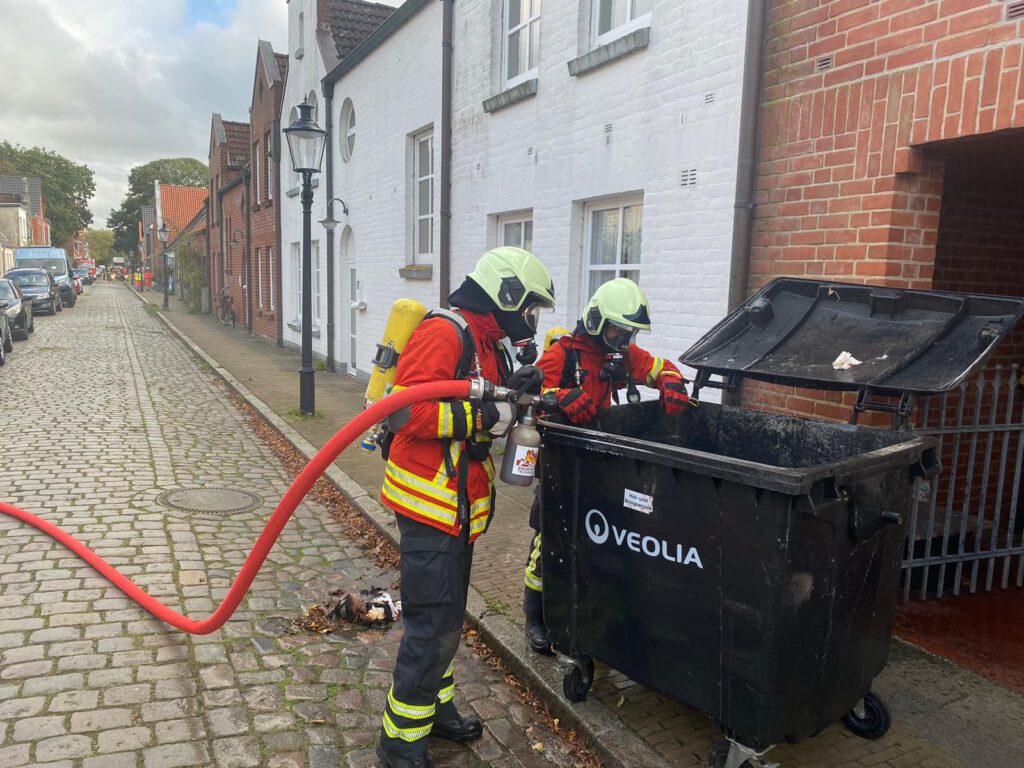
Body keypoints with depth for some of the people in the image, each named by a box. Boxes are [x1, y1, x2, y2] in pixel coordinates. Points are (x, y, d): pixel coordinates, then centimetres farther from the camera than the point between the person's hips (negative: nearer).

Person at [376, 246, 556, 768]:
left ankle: (435, 706, 38)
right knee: (433, 627, -3)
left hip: (459, 505, 10)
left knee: (448, 618, 21)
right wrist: (483, 415, -25)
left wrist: (517, 393, 2)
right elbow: (406, 411, -26)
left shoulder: (488, 344, 14)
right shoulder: (445, 334, -18)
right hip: (429, 503, -10)